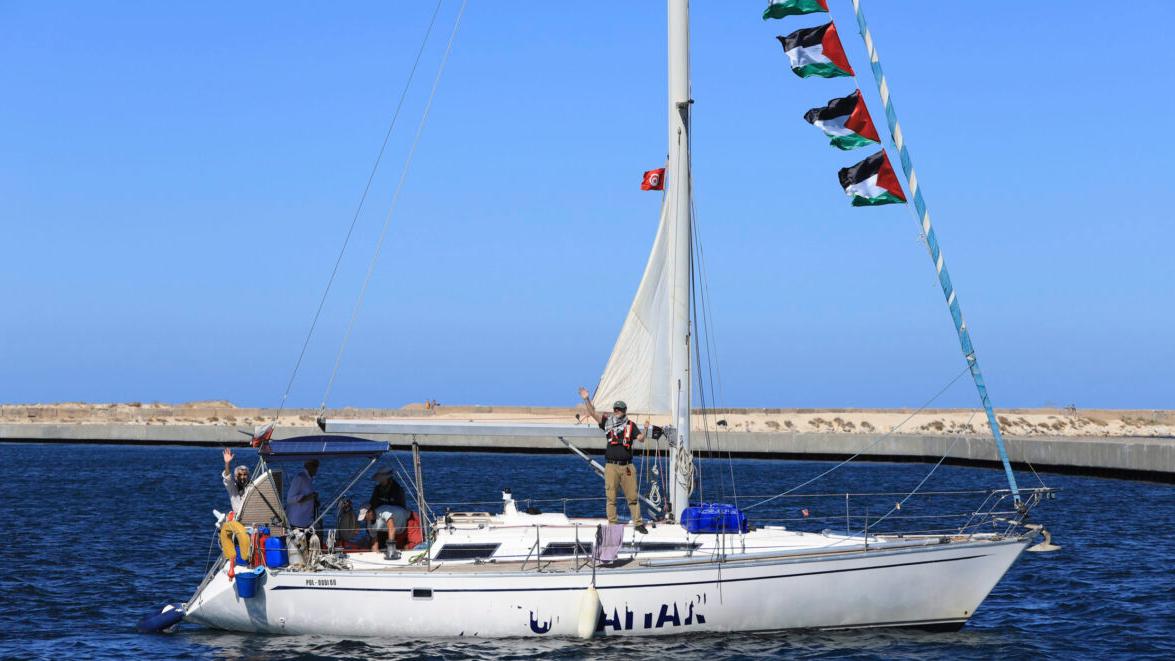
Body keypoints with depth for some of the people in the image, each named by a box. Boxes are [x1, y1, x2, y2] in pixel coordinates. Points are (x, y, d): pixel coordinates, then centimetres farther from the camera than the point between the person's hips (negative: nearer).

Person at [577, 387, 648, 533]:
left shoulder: (631, 425, 5)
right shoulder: (608, 422, 6)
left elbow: (640, 439, -7)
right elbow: (593, 413, 0)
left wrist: (645, 430, -27)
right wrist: (587, 400, -12)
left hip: (627, 466, 0)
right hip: (611, 466, 0)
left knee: (633, 496, 3)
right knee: (611, 497, 2)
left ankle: (638, 523, 10)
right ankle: (612, 524, 9)